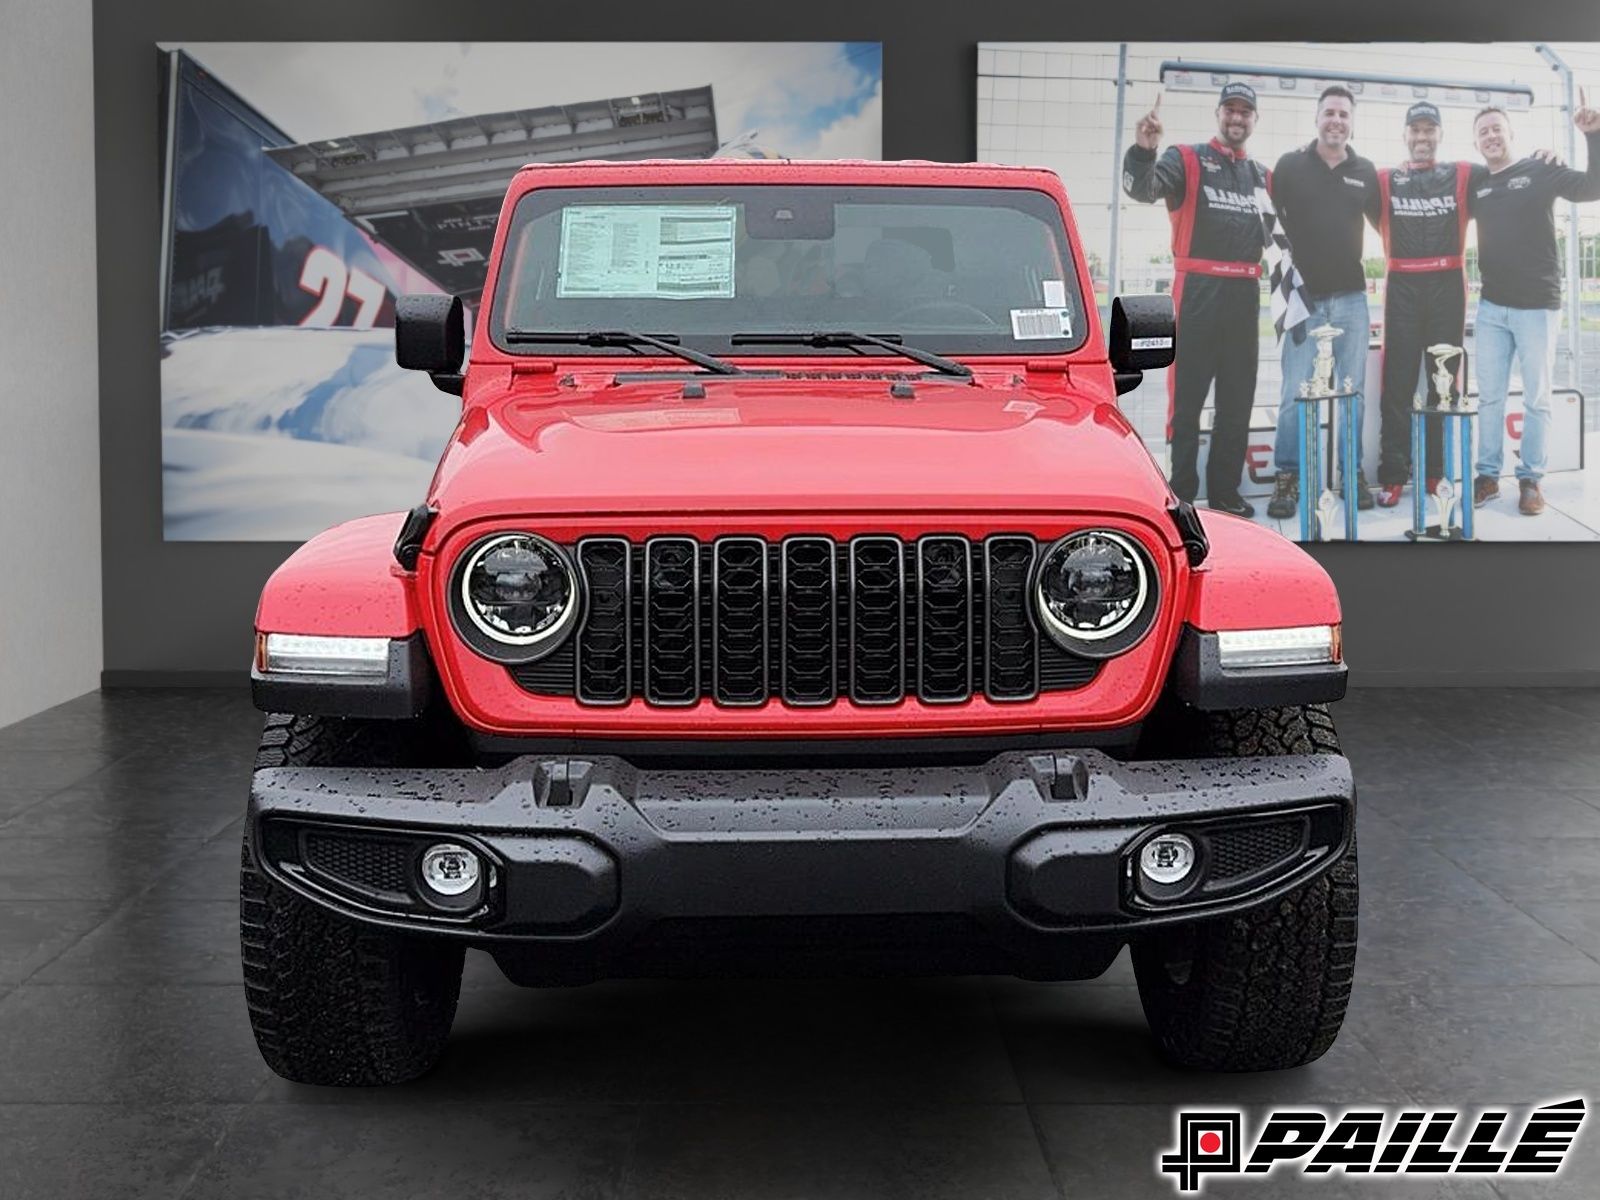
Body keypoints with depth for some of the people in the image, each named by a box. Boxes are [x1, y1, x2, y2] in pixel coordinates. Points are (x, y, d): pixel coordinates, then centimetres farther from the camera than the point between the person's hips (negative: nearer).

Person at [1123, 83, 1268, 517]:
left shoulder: (1262, 175, 15)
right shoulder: (1186, 160, -1)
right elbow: (1143, 188, -19)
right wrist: (1143, 151, -38)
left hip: (1245, 296, 6)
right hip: (1198, 291, -6)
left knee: (1238, 400, 9)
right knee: (1187, 394, -4)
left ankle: (1225, 490, 18)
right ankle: (1181, 492, 1)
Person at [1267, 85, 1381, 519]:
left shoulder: (1365, 171, 7)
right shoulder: (1290, 165, -1)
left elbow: (1381, 221, 20)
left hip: (1351, 298, 3)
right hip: (1305, 297, -3)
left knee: (1353, 392, 8)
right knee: (1295, 394, -5)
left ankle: (1354, 474, 17)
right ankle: (1287, 478, 4)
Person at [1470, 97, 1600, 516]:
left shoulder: (1540, 171, -3)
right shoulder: (1475, 184, 8)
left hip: (1537, 306, -3)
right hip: (1492, 307, 4)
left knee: (1536, 397, 3)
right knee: (1489, 396, 6)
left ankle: (1531, 479, 10)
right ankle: (1487, 475, 15)